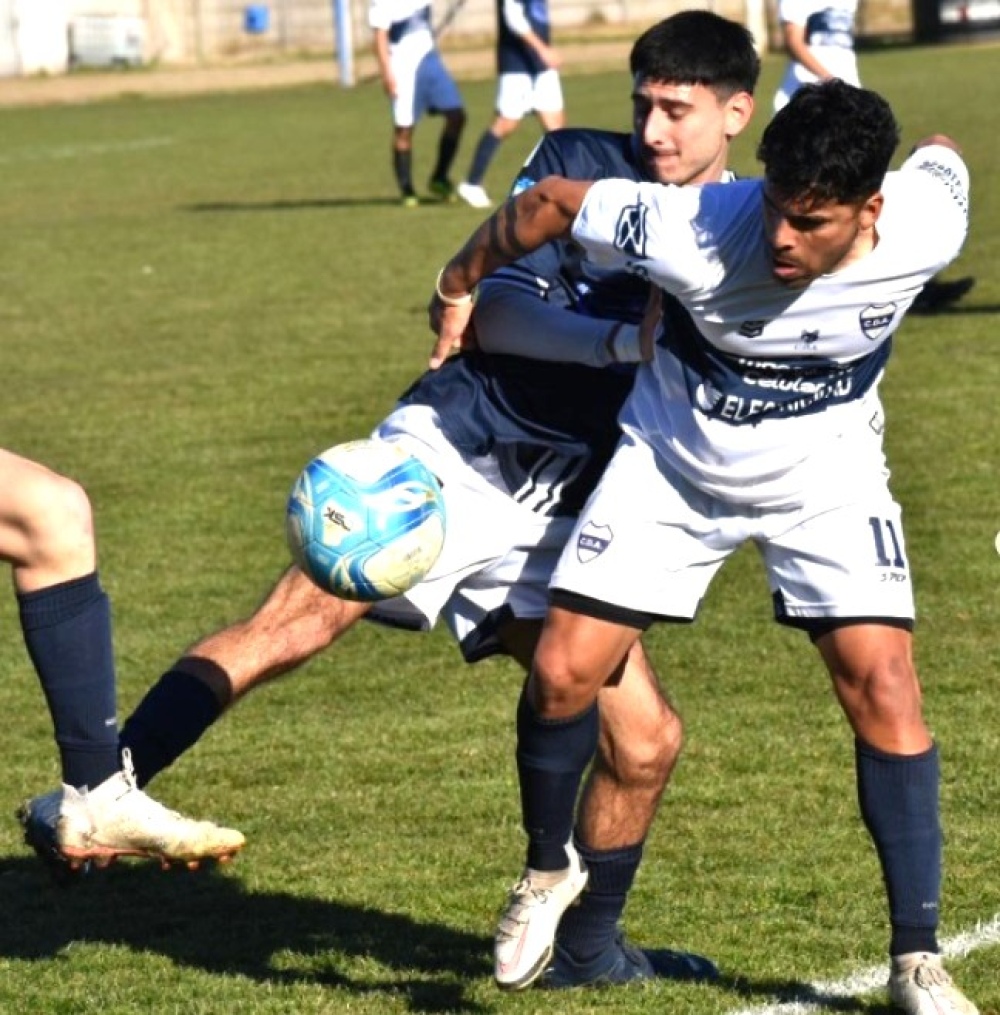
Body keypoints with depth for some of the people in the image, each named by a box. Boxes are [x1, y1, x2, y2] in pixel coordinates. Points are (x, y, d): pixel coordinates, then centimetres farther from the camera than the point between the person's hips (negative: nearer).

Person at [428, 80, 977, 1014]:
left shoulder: (925, 232, -29)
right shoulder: (695, 237, -36)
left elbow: (942, 155, -4)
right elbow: (551, 201, -20)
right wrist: (456, 287, -4)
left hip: (828, 479, 1)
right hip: (672, 467, -1)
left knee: (883, 687, -13)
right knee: (562, 674, -6)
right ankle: (548, 873, 23)